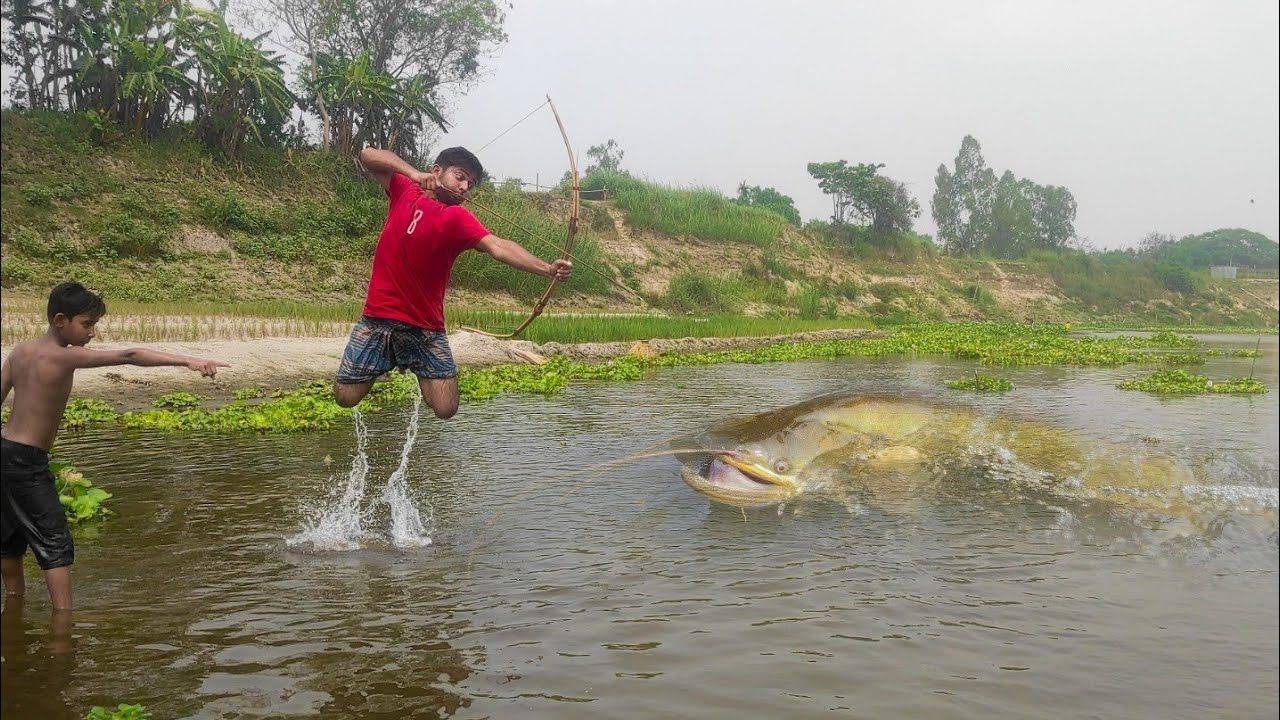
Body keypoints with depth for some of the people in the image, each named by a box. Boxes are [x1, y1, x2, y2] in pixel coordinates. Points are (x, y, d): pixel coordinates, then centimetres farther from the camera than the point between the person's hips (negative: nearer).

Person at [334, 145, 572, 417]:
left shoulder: (458, 218, -7)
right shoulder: (404, 191, 3)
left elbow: (498, 247, -23)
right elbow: (368, 155, -4)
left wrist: (548, 268, -38)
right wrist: (413, 173, -18)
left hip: (426, 328, -1)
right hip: (379, 317, 1)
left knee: (446, 409, -5)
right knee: (346, 397, 4)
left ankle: (418, 368, 26)